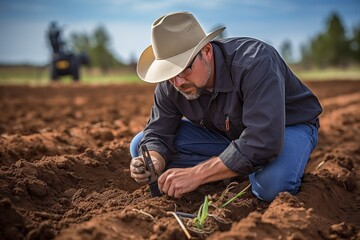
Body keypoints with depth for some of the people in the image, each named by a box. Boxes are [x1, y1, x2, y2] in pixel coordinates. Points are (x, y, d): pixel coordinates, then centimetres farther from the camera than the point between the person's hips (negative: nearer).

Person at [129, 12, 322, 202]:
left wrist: (196, 174, -44)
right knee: (140, 146, -9)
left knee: (272, 185, -41)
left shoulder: (255, 63, -36)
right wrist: (154, 162, -35)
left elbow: (263, 143, -44)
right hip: (222, 133, 6)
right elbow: (158, 133, -10)